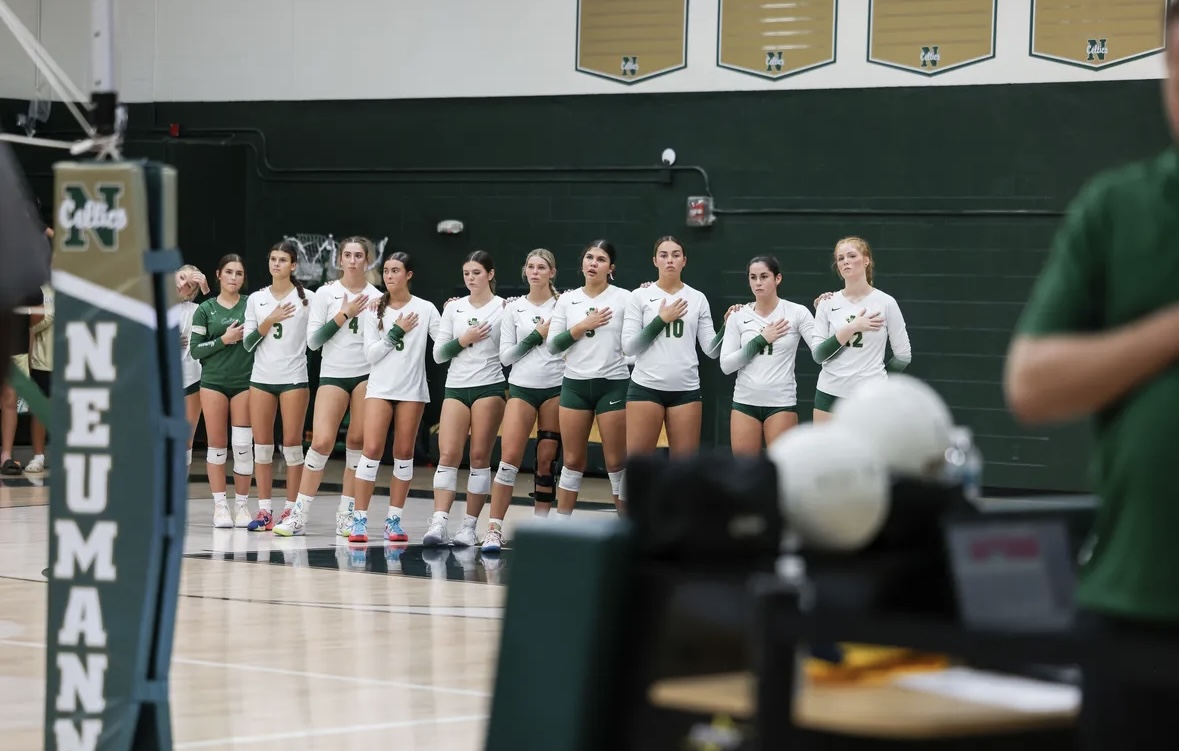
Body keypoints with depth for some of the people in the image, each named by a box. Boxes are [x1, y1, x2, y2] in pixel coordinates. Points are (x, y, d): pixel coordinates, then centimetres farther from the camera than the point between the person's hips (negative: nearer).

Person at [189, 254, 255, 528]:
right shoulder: (205, 309, 5)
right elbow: (195, 349, 2)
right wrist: (224, 340, -9)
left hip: (245, 382, 0)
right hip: (213, 381, 0)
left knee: (243, 445, -3)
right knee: (217, 445, 0)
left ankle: (242, 505, 5)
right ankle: (220, 505, 5)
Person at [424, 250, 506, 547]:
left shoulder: (504, 307, 1)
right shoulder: (454, 308, 12)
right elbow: (438, 353, 7)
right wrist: (464, 339, -6)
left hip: (489, 387, -3)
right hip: (456, 387, 3)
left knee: (480, 456, -2)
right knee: (448, 455, -7)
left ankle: (469, 526, 2)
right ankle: (439, 523, -13)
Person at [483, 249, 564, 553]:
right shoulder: (514, 308, 8)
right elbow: (505, 355, 3)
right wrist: (536, 336, -5)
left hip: (556, 388, 0)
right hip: (521, 387, 0)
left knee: (547, 460, 2)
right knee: (510, 456, -10)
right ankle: (494, 528, -11)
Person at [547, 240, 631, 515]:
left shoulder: (624, 298, -2)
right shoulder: (567, 300, 7)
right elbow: (553, 345, 1)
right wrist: (582, 326, -9)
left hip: (613, 384, -3)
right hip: (575, 384, 3)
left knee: (616, 463, -1)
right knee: (572, 461, 7)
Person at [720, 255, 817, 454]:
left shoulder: (797, 312, -3)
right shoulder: (738, 316, 4)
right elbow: (726, 365, -2)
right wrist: (760, 340, -8)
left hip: (781, 403, -3)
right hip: (745, 402, 3)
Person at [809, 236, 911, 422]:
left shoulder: (885, 303, -2)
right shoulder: (828, 303, 4)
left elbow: (903, 356, 2)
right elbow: (818, 354, -4)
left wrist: (875, 377, 10)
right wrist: (851, 328, -13)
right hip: (830, 394, 3)